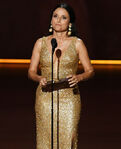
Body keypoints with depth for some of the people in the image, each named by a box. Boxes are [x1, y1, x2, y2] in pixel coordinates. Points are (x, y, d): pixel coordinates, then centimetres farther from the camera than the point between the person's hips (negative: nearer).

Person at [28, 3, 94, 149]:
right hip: (45, 97, 1)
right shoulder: (41, 43, 8)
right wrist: (40, 78, -13)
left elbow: (90, 70, 6)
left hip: (69, 98, -1)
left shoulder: (77, 43, 4)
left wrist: (78, 77, -15)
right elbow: (31, 71, 10)